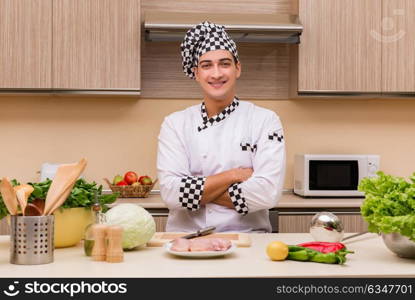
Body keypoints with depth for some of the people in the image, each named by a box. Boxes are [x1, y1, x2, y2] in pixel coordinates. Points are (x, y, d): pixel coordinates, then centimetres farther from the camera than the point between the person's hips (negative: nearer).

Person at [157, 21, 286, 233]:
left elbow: (267, 193, -8)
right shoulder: (174, 124, 7)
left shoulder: (266, 121, 3)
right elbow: (170, 192, -4)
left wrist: (199, 192, -6)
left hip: (246, 237, -1)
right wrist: (233, 175, -8)